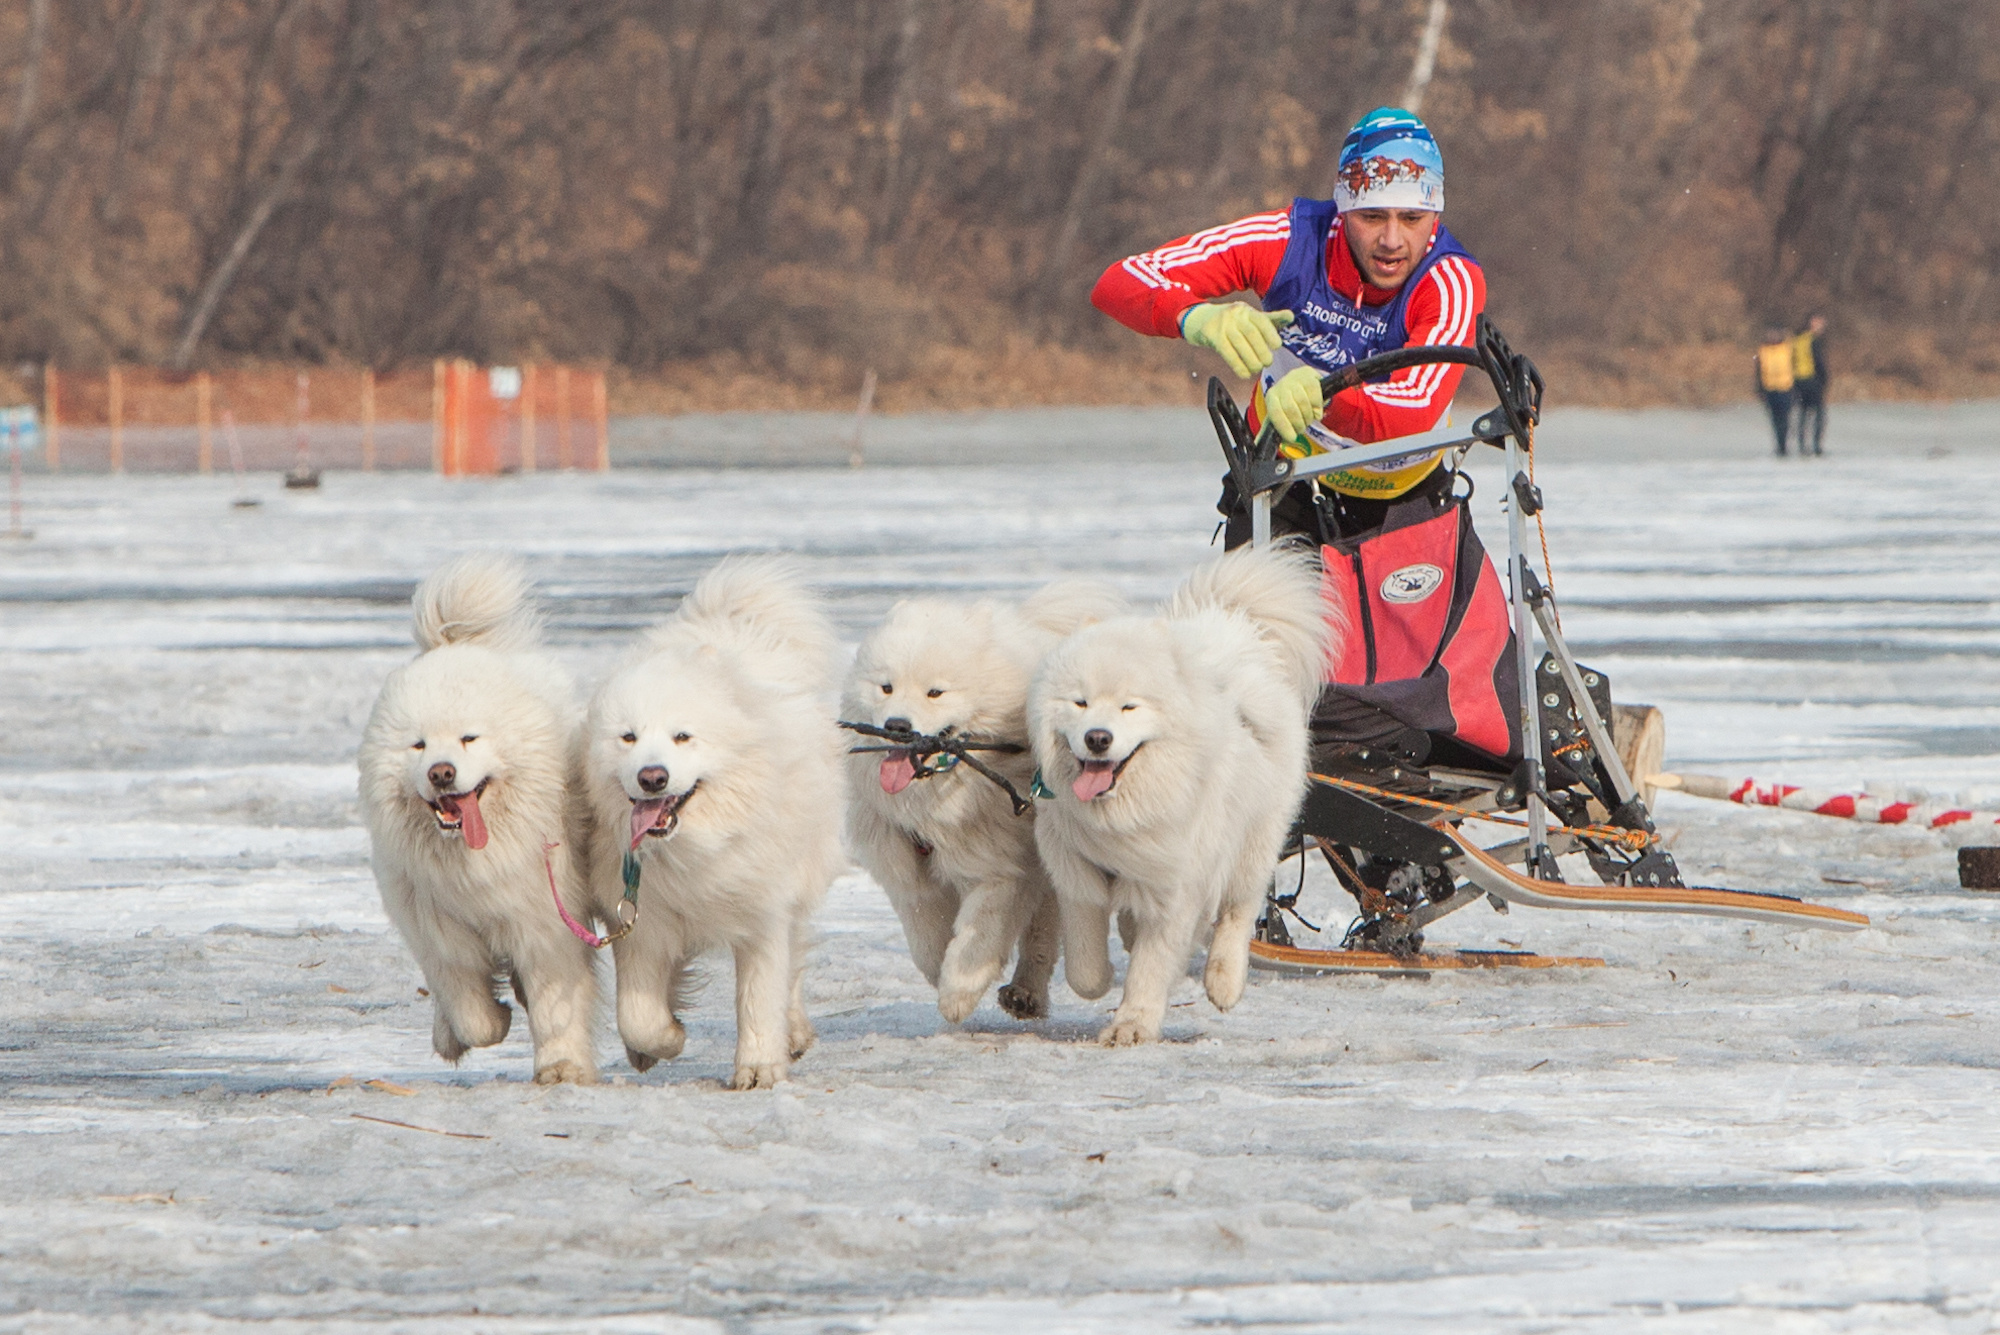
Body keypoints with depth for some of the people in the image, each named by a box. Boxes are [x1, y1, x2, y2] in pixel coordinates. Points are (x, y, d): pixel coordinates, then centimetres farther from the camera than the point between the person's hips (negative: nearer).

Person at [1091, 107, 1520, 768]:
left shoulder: (1451, 281, -24)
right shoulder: (1293, 241, -20)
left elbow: (1406, 417, -39)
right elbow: (1119, 285, -21)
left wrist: (1299, 382, -59)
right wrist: (1201, 317, -44)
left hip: (1403, 503, 0)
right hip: (1288, 498, 0)